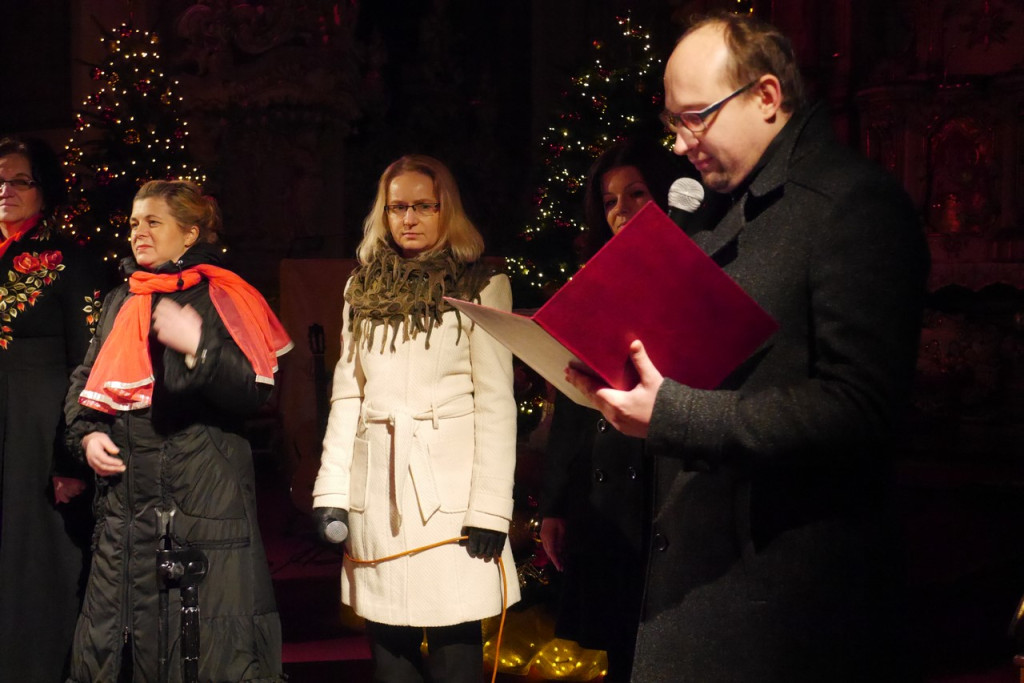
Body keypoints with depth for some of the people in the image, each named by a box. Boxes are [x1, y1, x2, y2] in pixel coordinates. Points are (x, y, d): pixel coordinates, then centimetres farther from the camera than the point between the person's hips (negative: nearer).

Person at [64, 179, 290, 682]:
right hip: (125, 496, 6)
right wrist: (86, 433, 5)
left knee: (216, 640, -6)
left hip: (207, 494, -5)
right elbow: (85, 380, 23)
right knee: (111, 636, 7)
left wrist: (198, 346, -22)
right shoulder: (120, 302, 17)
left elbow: (253, 394, -10)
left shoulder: (221, 299, -1)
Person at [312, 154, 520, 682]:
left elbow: (496, 401, -6)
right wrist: (332, 490, 3)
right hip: (377, 486, 4)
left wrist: (490, 506, -12)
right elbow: (346, 394, 11)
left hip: (449, 485, -4)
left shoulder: (482, 287, -2)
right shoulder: (363, 288, 12)